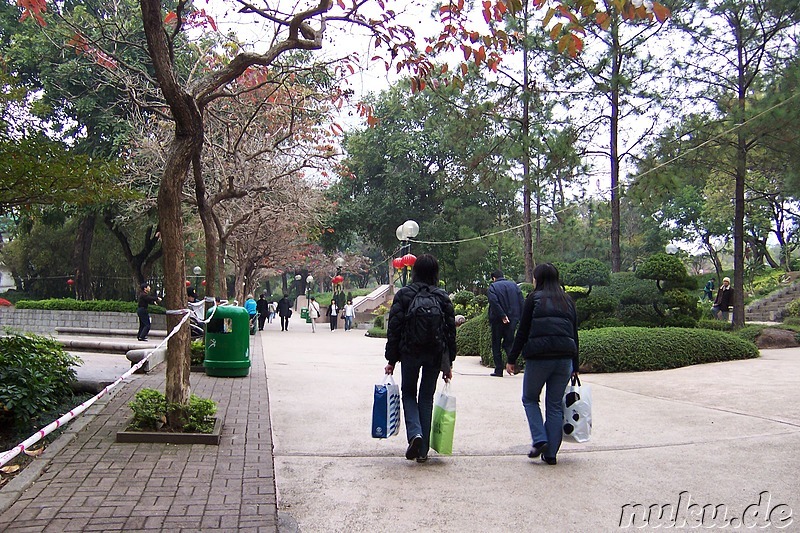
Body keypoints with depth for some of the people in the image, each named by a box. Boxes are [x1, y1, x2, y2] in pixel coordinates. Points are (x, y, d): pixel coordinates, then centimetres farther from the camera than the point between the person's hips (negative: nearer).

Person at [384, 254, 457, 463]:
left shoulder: (403, 294, -4)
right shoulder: (443, 297, 1)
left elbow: (394, 328, -5)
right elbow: (451, 331, 3)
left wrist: (391, 360, 2)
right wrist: (449, 363, 10)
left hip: (409, 353, -2)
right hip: (435, 355, 2)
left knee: (408, 393, 17)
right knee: (426, 398, 12)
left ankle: (415, 433, -7)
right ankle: (423, 450, 15)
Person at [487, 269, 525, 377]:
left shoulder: (493, 286, -2)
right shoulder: (514, 285, 10)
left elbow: (494, 302, -19)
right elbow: (522, 301, 3)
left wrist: (502, 315, -18)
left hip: (498, 320, -4)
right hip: (513, 319, 4)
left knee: (496, 345, 7)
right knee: (508, 343, 14)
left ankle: (499, 370, 6)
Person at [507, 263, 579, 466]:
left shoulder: (534, 298, 0)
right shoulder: (567, 301, 14)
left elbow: (523, 332, -3)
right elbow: (574, 334, 14)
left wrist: (512, 359, 2)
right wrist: (574, 366, 18)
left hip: (539, 357, -4)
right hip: (565, 357, 4)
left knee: (530, 399, 15)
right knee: (555, 404, 11)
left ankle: (539, 440, 0)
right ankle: (551, 452, 13)